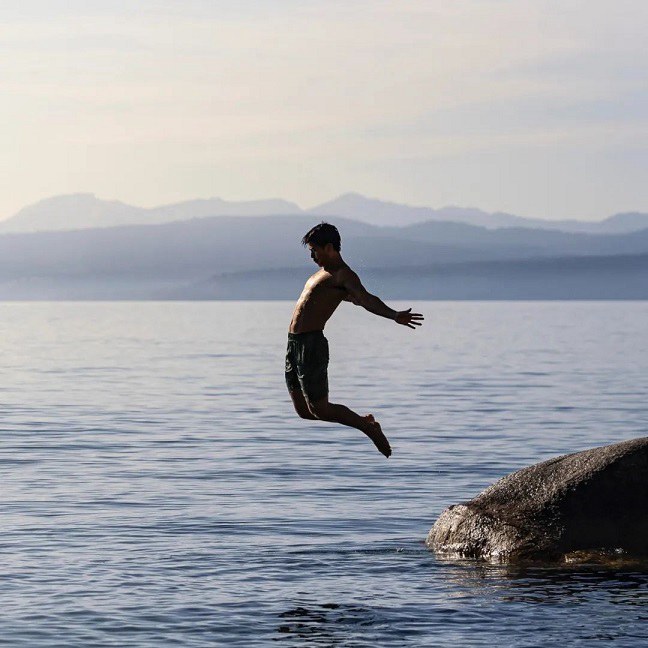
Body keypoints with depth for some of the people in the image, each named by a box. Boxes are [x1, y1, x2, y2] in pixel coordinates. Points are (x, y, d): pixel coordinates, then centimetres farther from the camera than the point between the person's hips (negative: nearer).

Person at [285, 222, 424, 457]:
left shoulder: (344, 275, -11)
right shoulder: (323, 272, 19)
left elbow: (365, 298, -27)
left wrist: (394, 315, -43)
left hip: (311, 345, -10)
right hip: (294, 343, 10)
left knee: (319, 410, -9)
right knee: (303, 411, 10)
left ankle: (369, 427, 10)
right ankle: (364, 421, 21)